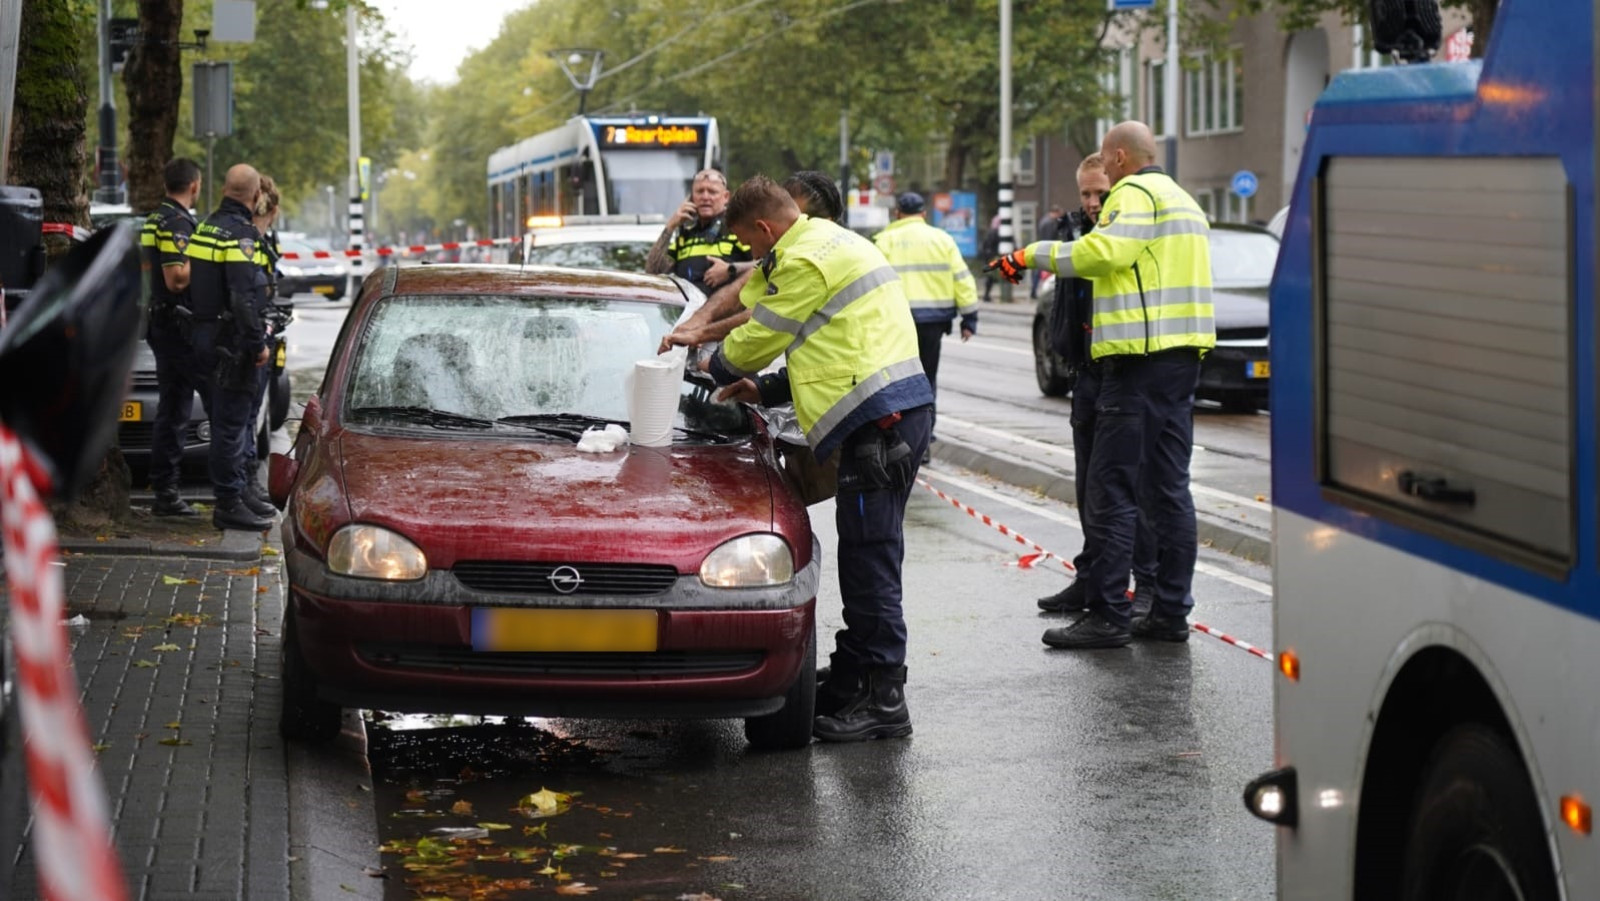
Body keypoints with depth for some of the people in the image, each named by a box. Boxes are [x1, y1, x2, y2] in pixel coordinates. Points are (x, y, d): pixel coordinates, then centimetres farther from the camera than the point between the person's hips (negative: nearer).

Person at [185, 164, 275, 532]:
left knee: (225, 420, 16)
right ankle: (229, 504, -3)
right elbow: (243, 297, -23)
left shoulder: (207, 227, 13)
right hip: (232, 341, -10)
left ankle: (228, 498, 24)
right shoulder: (241, 232, -16)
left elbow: (192, 285, 18)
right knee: (232, 422, -6)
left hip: (207, 333, 10)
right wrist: (258, 342, -19)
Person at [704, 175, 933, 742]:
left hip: (880, 418, -11)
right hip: (896, 407, 11)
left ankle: (883, 700, -8)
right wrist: (766, 391, 23)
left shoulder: (805, 261, -10)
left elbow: (761, 335, -1)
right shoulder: (835, 243, 23)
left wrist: (718, 367, 19)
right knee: (864, 556, 15)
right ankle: (852, 680, 23)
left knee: (869, 557, -9)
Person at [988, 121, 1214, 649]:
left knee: (1113, 487, -7)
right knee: (1168, 487, 10)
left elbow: (1104, 252, -23)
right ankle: (1171, 611, 12)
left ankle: (1109, 615, -8)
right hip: (1182, 354, 10)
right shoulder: (1182, 200, 24)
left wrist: (1034, 255, -16)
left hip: (1140, 359, -10)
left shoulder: (1135, 193, -8)